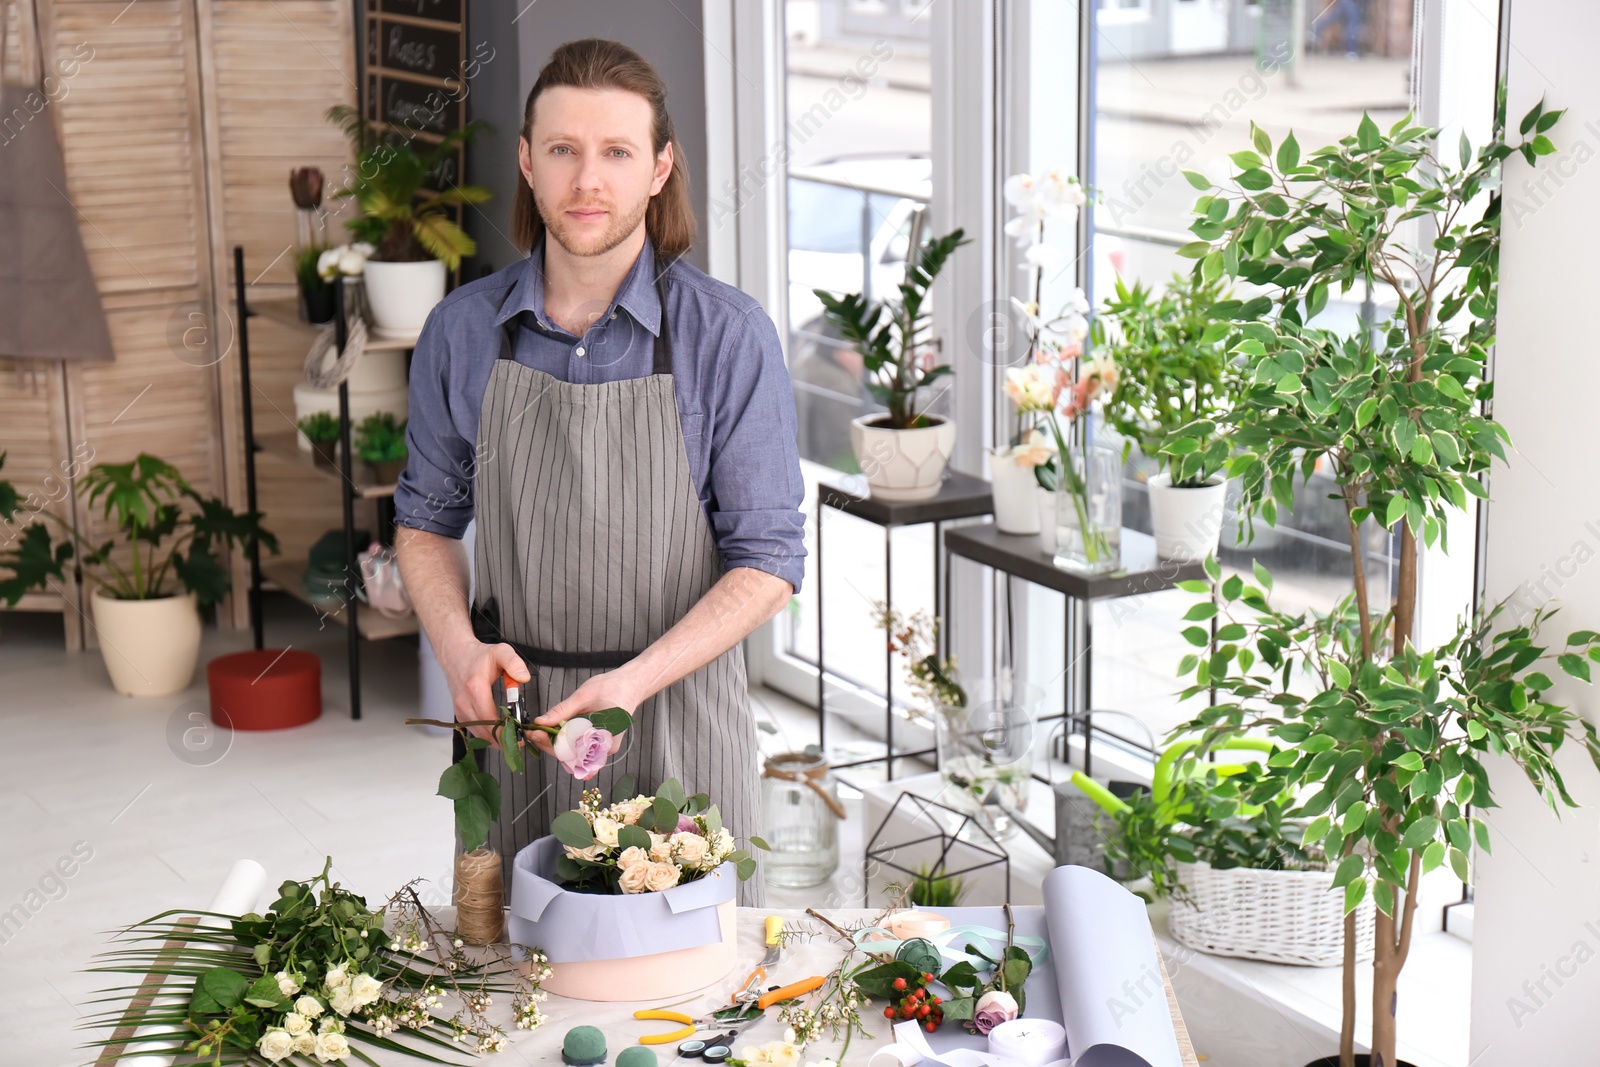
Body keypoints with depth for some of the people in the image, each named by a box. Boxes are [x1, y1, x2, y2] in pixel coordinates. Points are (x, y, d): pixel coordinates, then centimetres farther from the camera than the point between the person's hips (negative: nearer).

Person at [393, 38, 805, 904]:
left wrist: (636, 681, -19)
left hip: (675, 715, -2)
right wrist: (458, 646, -7)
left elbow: (768, 561, -7)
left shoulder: (729, 336, -8)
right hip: (511, 713, 2)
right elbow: (427, 517, 12)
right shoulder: (462, 330, 1)